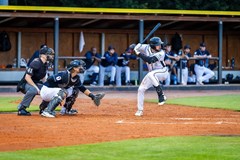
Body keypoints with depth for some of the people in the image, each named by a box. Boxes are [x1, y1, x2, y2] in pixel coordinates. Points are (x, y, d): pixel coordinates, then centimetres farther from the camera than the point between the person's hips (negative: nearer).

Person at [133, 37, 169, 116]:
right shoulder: (146, 48, -11)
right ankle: (140, 110, 17)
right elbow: (136, 48, 2)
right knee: (141, 89, 2)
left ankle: (161, 95, -36)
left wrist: (139, 54, -31)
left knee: (151, 74, -38)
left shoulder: (161, 53, -25)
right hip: (152, 73, 6)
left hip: (163, 72, -6)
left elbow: (150, 60, -34)